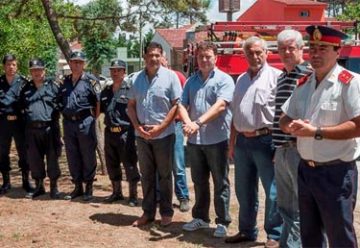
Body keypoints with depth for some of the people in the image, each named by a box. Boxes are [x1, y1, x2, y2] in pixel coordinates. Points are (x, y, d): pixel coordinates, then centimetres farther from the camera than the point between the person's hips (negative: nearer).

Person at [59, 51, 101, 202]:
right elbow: (60, 101, 19)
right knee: (72, 156, 11)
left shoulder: (91, 80, -5)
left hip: (85, 122, -5)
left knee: (88, 156, 3)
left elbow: (99, 101, -6)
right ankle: (77, 187, 22)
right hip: (68, 123, 5)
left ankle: (88, 188, 13)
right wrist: (65, 115, 10)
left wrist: (95, 117, -6)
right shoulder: (65, 81, 11)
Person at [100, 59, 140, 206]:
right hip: (110, 132, 7)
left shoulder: (130, 89, -9)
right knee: (112, 164, 15)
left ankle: (133, 195, 11)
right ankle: (117, 192, 30)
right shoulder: (106, 91, 14)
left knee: (130, 164, 0)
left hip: (126, 132, -7)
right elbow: (100, 109, 25)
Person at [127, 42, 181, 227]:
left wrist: (161, 127, -15)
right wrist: (138, 126, -6)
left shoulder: (170, 76, -6)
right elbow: (131, 106, 10)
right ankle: (148, 212, 21)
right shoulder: (137, 78, 6)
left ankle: (166, 212, 16)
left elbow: (176, 104, -8)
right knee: (146, 175, 12)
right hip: (142, 135, 4)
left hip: (164, 134, -4)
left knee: (164, 175, 6)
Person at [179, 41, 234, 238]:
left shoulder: (224, 80, -5)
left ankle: (222, 222, 13)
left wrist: (199, 122, -28)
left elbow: (220, 105, -19)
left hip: (217, 139, -5)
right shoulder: (191, 81, 12)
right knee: (199, 181, 15)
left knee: (220, 183, 4)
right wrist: (187, 122, -17)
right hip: (194, 140, 5)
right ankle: (200, 217, 29)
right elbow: (182, 105, 5)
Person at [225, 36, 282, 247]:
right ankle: (247, 231, 30)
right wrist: (232, 143, 16)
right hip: (243, 141, 7)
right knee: (244, 191, 15)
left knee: (273, 191, 1)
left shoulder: (275, 76, -6)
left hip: (265, 140, -7)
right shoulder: (241, 79, 15)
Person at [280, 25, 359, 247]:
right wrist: (291, 126, -8)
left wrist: (316, 132, -22)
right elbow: (285, 119, 16)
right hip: (306, 170, 7)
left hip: (336, 172, -7)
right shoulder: (303, 84, 10)